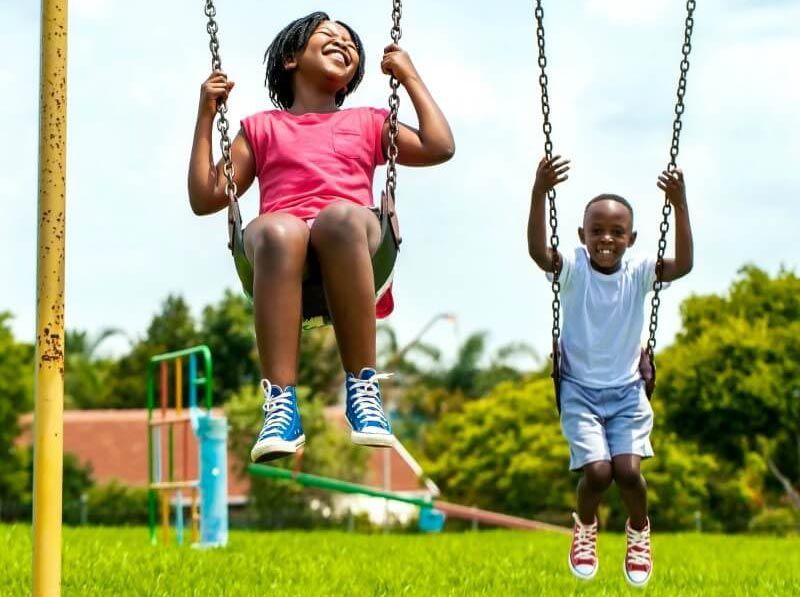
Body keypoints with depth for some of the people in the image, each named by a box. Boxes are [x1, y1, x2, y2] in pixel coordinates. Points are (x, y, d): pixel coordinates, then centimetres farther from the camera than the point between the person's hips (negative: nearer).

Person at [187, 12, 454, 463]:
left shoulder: (368, 123, 34)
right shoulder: (262, 128, 31)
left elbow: (440, 147, 19)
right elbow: (205, 198, 23)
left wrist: (411, 78, 25)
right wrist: (206, 115, 20)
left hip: (352, 239, 0)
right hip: (281, 245, 0)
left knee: (339, 216, -39)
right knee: (278, 230, -40)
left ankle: (363, 389, -40)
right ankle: (281, 403, -49)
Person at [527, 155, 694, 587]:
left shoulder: (638, 274, -7)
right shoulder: (572, 269, -12)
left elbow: (683, 265, -24)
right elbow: (537, 250, -31)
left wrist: (679, 205, -35)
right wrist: (539, 194, -46)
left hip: (627, 390, 1)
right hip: (579, 390, -1)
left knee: (627, 469, -17)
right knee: (597, 471, -18)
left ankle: (639, 530, 17)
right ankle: (585, 526, 17)